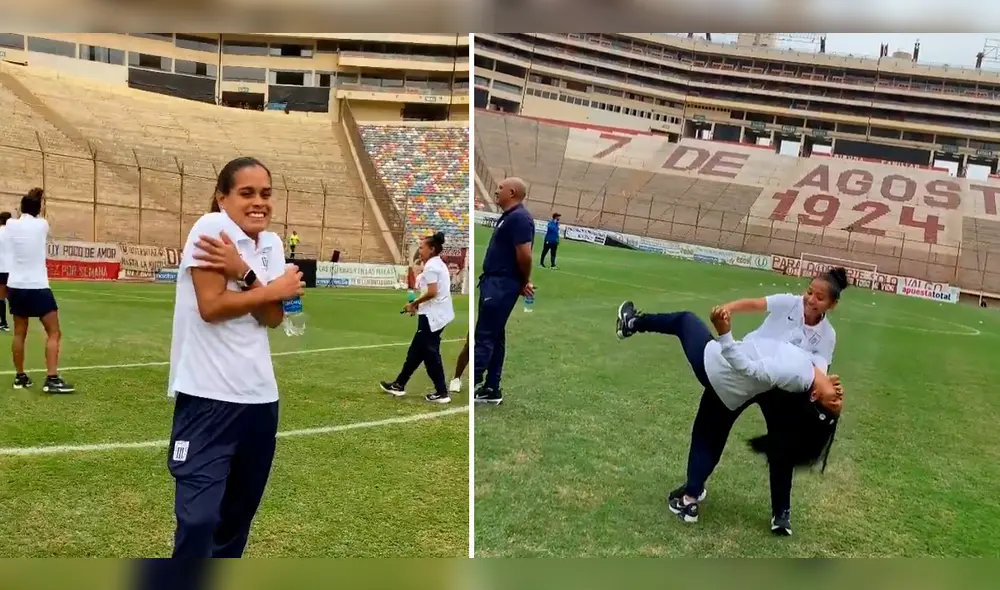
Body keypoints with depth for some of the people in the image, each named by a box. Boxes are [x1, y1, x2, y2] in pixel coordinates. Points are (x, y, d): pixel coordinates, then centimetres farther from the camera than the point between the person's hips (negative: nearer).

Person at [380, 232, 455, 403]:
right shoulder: (438, 264, 17)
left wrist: (414, 303, -10)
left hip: (433, 316, -10)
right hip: (438, 314, 10)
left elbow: (432, 292, -23)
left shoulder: (431, 266, -14)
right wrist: (419, 305, 10)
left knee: (430, 354, -4)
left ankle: (441, 393, 1)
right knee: (416, 350, 15)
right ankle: (399, 385, 23)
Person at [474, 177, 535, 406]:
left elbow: (524, 255, -22)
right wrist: (522, 282, 12)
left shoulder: (519, 217, -16)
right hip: (495, 281, 10)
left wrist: (524, 282, -7)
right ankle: (491, 389, 17)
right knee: (495, 336, 11)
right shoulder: (508, 216, 16)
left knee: (485, 336, -8)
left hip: (502, 284, -10)